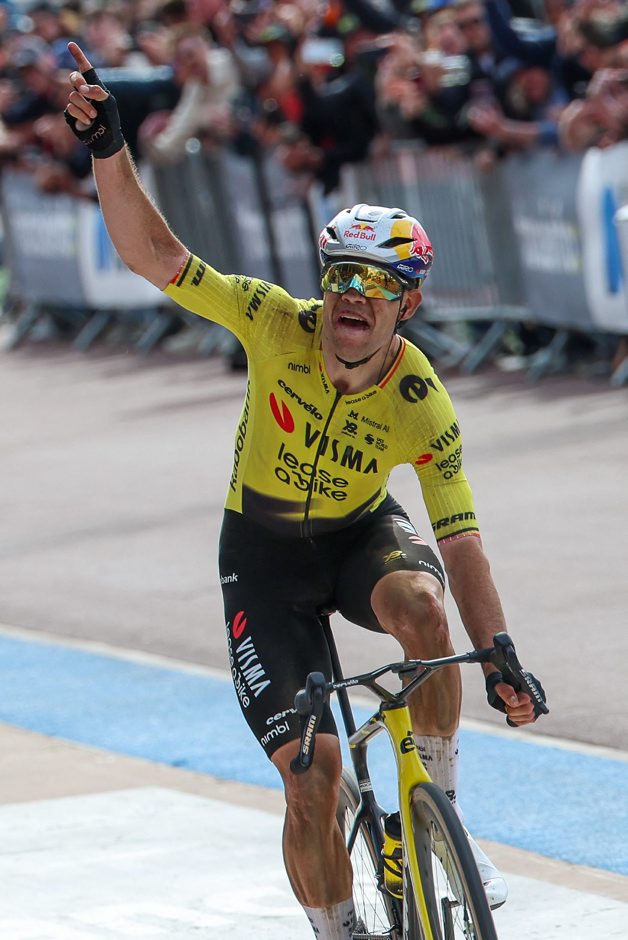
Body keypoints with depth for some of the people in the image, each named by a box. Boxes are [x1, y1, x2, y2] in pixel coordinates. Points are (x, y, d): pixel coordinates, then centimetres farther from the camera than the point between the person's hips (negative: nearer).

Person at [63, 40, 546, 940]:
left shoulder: (423, 407, -22)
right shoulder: (279, 324, -23)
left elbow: (461, 544, -17)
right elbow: (154, 254, -28)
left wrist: (500, 660, -24)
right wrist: (108, 147, -42)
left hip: (362, 532, 0)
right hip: (265, 550, 0)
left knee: (418, 604, -37)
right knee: (311, 773, -10)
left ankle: (439, 806, -16)